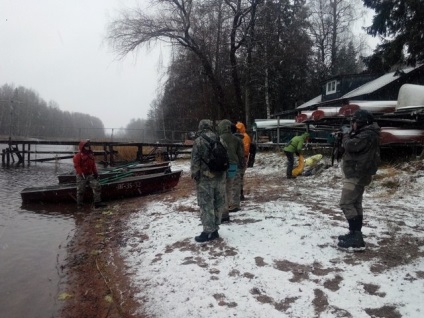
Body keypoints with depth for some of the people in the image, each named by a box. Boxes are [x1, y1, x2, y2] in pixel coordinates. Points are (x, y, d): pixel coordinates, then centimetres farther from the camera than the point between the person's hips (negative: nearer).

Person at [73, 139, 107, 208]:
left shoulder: (91, 155, 13)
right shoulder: (78, 156, -6)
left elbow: (93, 165, 18)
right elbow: (77, 166, -10)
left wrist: (95, 173, 8)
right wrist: (82, 174, -18)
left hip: (90, 175, 5)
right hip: (81, 176, -5)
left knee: (97, 186, -10)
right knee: (80, 189, -6)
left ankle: (97, 202, -7)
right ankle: (79, 205, 12)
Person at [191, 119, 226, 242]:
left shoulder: (199, 140, -10)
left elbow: (195, 160, -12)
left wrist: (194, 173, 0)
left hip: (205, 177, -6)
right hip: (220, 176, 6)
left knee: (206, 204, 0)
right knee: (218, 203, 11)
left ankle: (208, 231, 0)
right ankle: (214, 230, 19)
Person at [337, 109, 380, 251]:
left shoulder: (367, 136, -19)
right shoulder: (367, 134, 15)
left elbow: (350, 145, -25)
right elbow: (355, 147, 20)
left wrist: (346, 136, -4)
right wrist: (350, 135, 5)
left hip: (356, 175, -11)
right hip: (358, 174, 11)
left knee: (346, 204, -12)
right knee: (355, 204, 14)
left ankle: (356, 239, -13)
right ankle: (355, 234, 21)